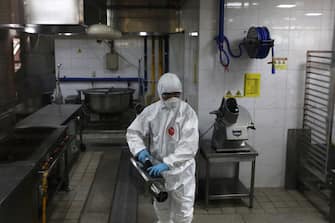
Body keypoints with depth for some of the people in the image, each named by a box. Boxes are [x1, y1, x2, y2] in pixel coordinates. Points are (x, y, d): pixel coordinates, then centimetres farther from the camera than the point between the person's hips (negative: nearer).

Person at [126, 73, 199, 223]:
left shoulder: (187, 112, -18)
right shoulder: (151, 111, -6)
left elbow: (189, 146, -28)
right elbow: (133, 132, 2)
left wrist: (167, 163, -36)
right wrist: (140, 149, -18)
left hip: (181, 169, -3)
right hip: (157, 168, 4)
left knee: (183, 210, 10)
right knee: (161, 206, 25)